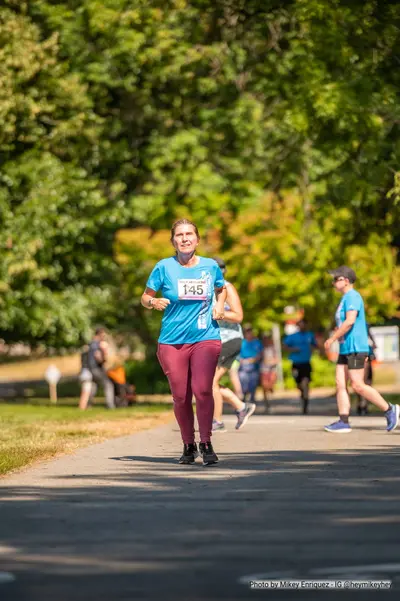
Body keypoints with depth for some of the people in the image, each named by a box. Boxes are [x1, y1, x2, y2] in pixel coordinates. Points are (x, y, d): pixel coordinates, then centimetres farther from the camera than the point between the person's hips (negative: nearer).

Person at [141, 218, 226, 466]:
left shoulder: (211, 266, 5)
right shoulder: (164, 267, -1)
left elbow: (221, 289, 25)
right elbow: (145, 297, 6)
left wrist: (219, 306, 5)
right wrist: (154, 302, -16)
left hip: (206, 338, 0)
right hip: (171, 342, 0)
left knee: (202, 389, -18)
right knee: (181, 396, 3)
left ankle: (206, 444, -9)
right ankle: (189, 446, 21)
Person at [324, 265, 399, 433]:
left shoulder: (352, 296, -12)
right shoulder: (346, 298, 20)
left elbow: (350, 321, -24)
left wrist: (332, 339, -19)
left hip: (355, 349, -10)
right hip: (345, 349, 10)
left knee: (357, 385, -10)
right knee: (340, 384, 2)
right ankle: (343, 422, 0)